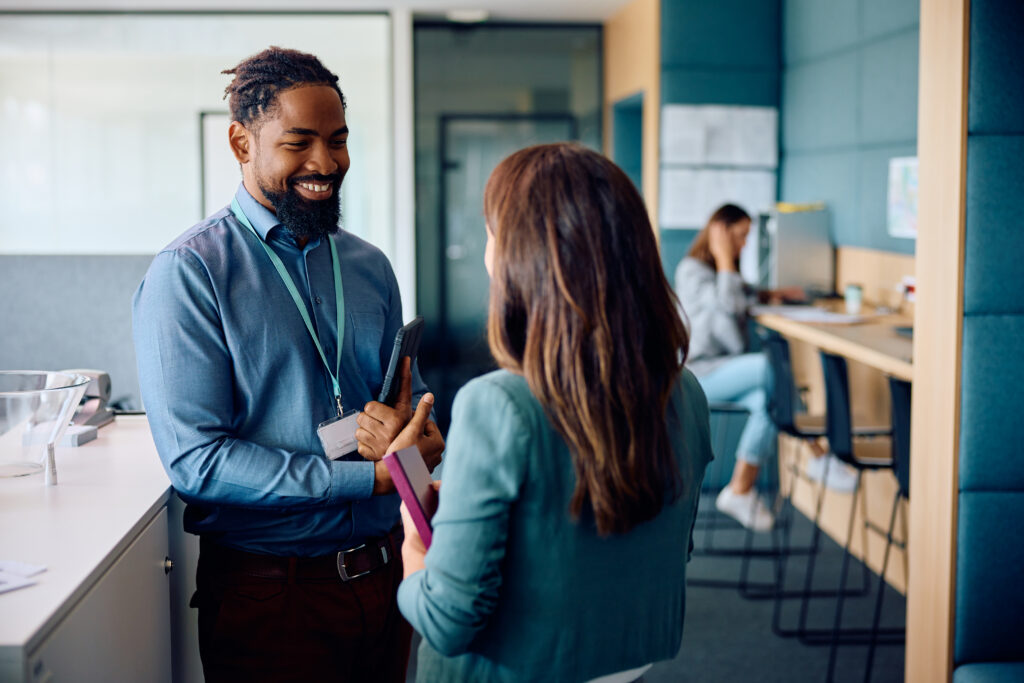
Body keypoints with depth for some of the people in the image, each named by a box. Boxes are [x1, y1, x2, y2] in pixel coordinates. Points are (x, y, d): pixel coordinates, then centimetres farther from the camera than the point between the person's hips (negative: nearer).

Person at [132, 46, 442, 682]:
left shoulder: (369, 266, 8)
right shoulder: (188, 273, -11)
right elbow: (195, 460, -18)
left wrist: (407, 429, -13)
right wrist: (373, 476, -23)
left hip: (381, 572, 6)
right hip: (271, 589, -5)